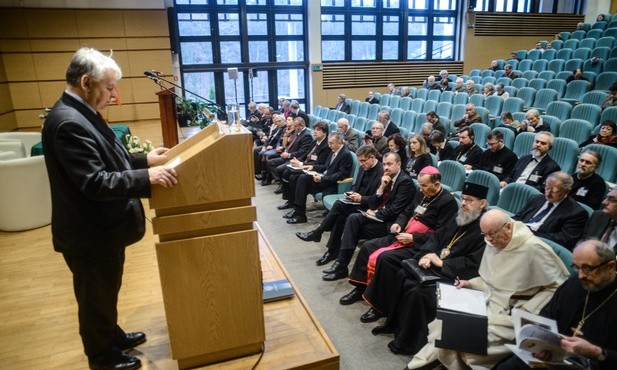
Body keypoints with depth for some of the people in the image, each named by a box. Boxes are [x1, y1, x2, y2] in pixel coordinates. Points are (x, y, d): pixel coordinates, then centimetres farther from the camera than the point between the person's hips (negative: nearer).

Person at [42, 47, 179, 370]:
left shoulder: (82, 114, 8)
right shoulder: (69, 123, -27)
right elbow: (95, 183, -31)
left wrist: (144, 159, 11)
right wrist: (147, 177, -31)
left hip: (102, 227, 10)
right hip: (90, 234, -10)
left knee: (106, 292, 26)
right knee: (96, 298, 11)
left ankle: (112, 336, 46)